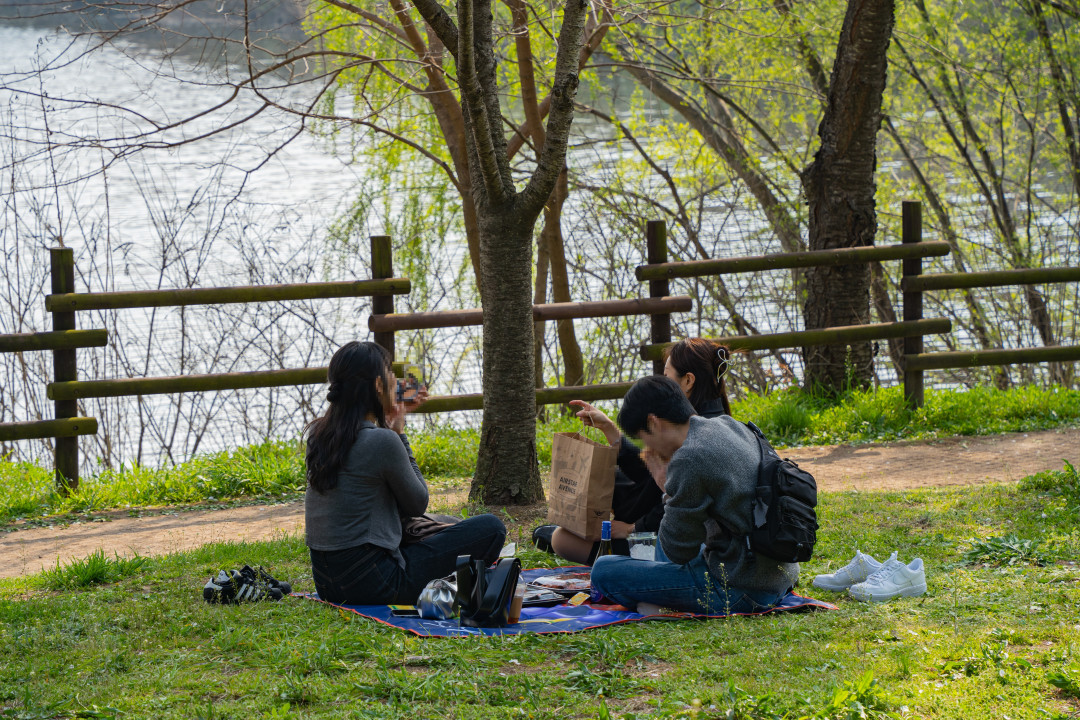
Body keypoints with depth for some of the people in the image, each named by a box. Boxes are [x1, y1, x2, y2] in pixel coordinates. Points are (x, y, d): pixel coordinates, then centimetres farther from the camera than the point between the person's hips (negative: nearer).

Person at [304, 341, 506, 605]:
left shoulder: (318, 433, 5)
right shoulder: (383, 441, -18)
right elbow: (417, 504, -3)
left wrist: (386, 419, 17)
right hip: (369, 581, -9)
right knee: (490, 528, 0)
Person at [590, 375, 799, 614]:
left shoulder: (689, 460, -21)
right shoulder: (731, 425, 7)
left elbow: (678, 551, -12)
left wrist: (667, 490, -1)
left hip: (740, 590, -9)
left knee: (604, 571, -10)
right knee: (663, 538, 36)